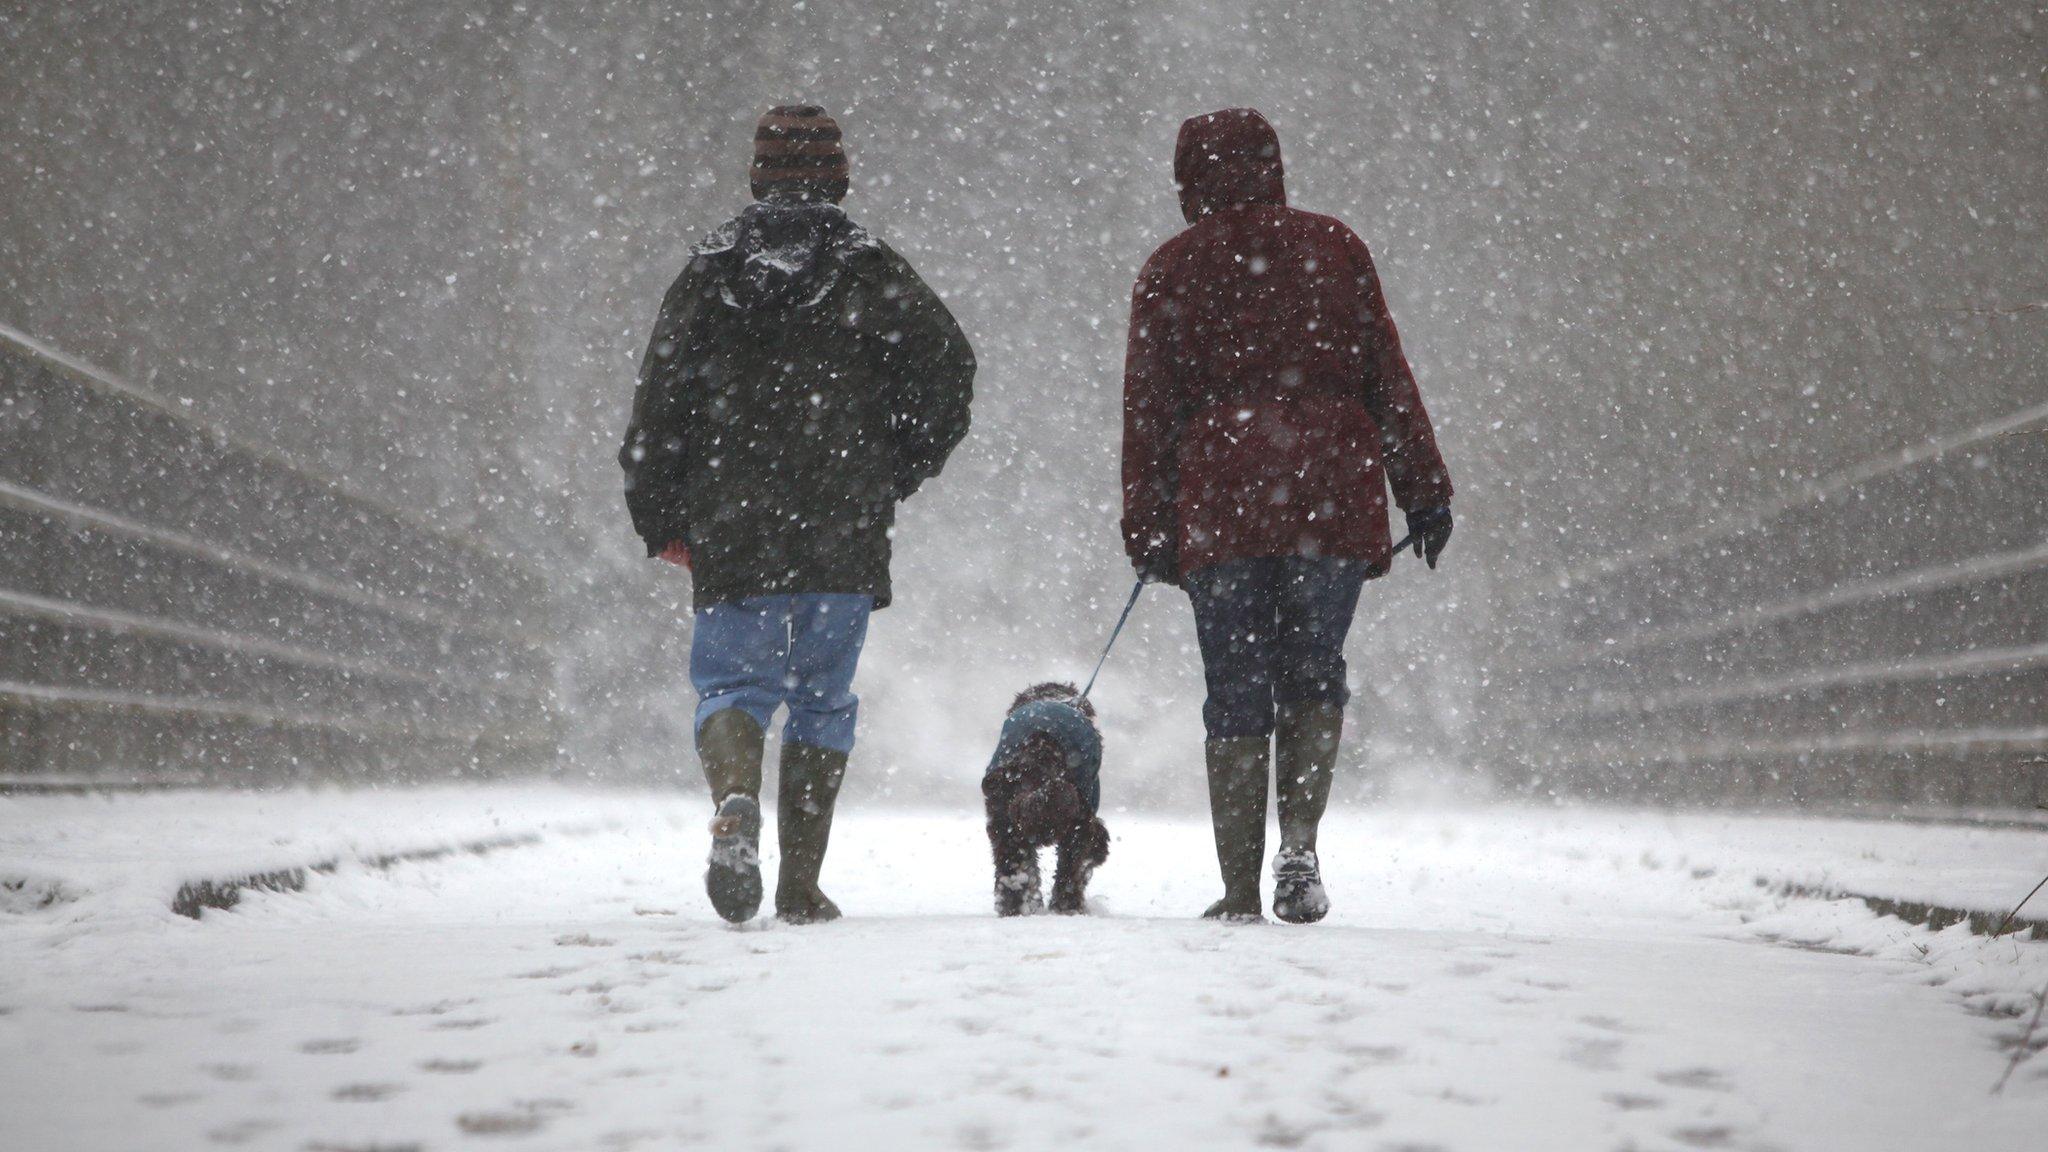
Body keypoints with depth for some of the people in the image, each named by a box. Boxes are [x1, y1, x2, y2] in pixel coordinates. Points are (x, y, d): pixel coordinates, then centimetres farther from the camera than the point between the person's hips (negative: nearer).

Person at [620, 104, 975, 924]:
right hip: (843, 537, 0)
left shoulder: (709, 273, 6)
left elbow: (661, 399, 4)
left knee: (730, 681, 7)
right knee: (824, 698, 10)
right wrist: (899, 470, 8)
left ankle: (735, 797, -25)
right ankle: (801, 886, 7)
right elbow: (947, 364, -7)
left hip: (730, 529, 0)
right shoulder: (869, 272, 3)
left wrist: (661, 520, 11)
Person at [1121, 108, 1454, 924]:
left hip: (1219, 505, -1)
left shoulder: (1171, 268, 7)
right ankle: (1299, 841, -9)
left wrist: (1147, 529, 7)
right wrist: (1423, 489, 10)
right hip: (1333, 497, 1)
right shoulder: (1333, 247, 10)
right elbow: (1387, 375, 7)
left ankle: (1240, 890, 2)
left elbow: (1149, 408, 5)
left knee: (1237, 693, 4)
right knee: (1315, 672, 12)